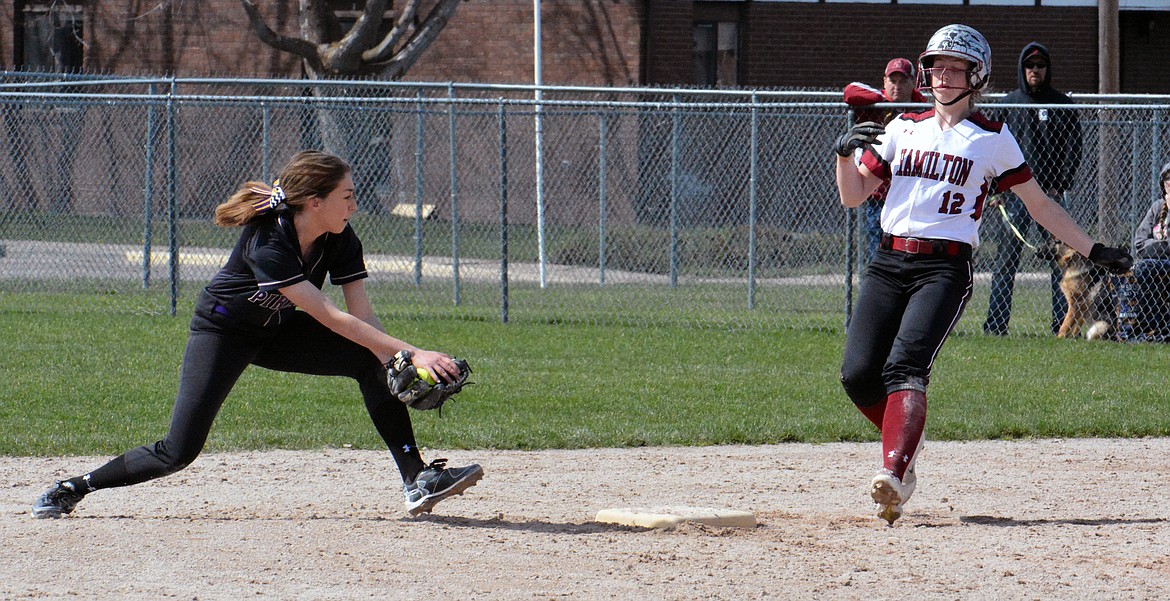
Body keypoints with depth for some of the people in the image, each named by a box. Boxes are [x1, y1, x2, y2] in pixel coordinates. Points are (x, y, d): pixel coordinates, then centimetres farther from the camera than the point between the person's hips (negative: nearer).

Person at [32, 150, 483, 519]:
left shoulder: (340, 241, -16)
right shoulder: (266, 245, -36)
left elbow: (362, 315, -20)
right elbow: (331, 318, -41)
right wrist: (413, 353, -45)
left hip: (278, 332, 6)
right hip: (223, 331, -6)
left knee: (374, 361, -16)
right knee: (179, 452, -14)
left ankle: (416, 479, -15)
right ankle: (74, 488, 5)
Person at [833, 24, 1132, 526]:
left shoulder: (992, 139, 8)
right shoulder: (903, 128, 16)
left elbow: (1041, 206, 13)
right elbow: (853, 197, 15)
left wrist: (1094, 250, 9)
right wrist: (846, 152, -5)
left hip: (946, 268, -4)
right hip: (889, 262, 4)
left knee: (904, 366, -25)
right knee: (858, 374, -10)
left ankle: (893, 474, -38)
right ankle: (905, 445, 17)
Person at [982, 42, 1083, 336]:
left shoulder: (1062, 105, 8)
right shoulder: (1008, 104, 10)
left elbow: (1073, 148, 4)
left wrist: (1061, 186, -7)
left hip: (1051, 193, 0)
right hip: (1015, 191, 1)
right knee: (1005, 259, -2)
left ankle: (1063, 323, 2)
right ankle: (996, 322, -1)